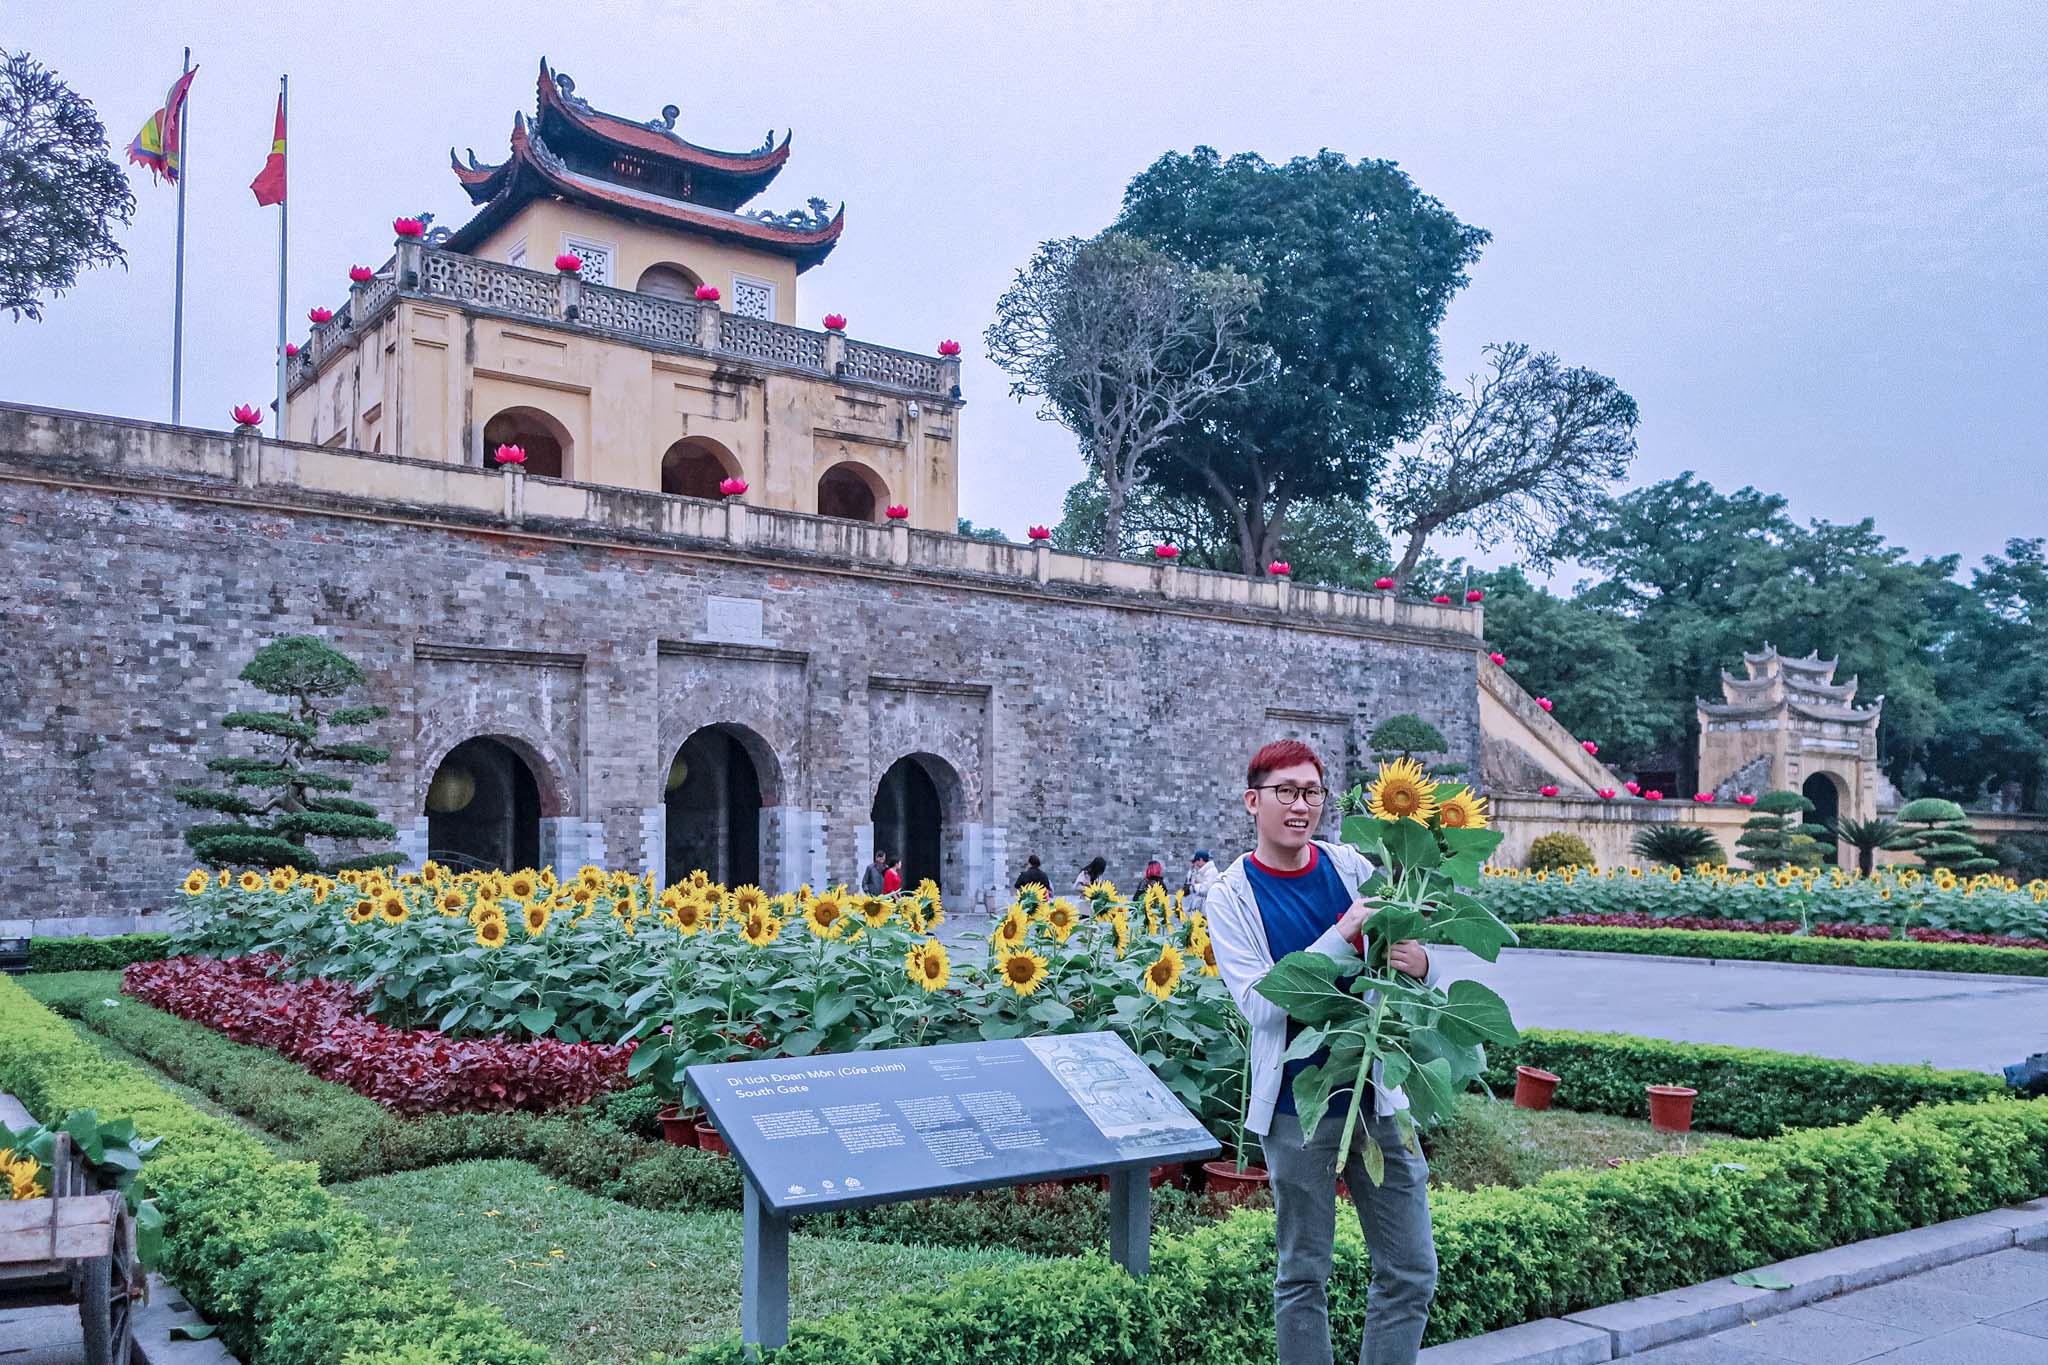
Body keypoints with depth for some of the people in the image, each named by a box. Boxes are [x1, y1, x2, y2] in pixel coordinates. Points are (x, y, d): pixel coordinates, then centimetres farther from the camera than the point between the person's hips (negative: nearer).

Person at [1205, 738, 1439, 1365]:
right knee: (1303, 1275, 10)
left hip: (1376, 1093, 3)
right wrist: (1342, 937, -25)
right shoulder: (1232, 894, -7)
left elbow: (1403, 955, 8)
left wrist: (1420, 965, -17)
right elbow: (1260, 1004, -17)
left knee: (1412, 1271, 7)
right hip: (1297, 1106, -3)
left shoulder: (1353, 867, 1)